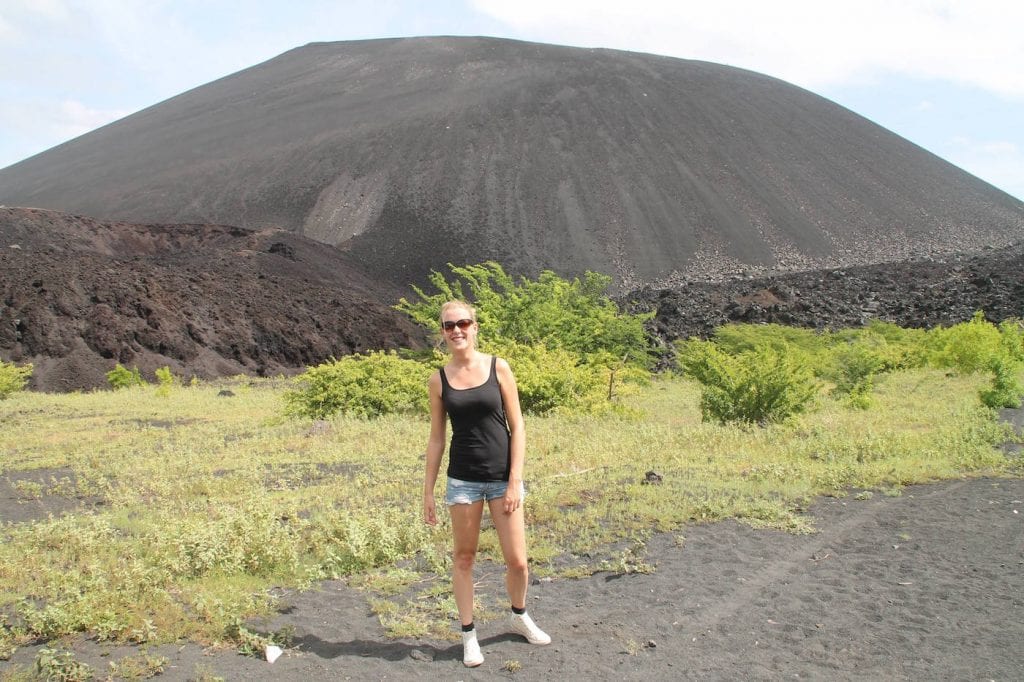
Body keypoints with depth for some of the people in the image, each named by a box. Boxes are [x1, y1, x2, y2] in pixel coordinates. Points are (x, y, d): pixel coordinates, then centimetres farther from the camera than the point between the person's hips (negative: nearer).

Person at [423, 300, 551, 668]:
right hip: (463, 479, 1)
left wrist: (515, 481, -9)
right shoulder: (438, 380, 0)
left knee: (517, 560, 5)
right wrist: (428, 491, 3)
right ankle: (468, 633, 25)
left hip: (502, 476, 0)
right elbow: (436, 438, 5)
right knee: (463, 558, 9)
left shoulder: (498, 368, -3)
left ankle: (520, 616, 34)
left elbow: (517, 426, -3)